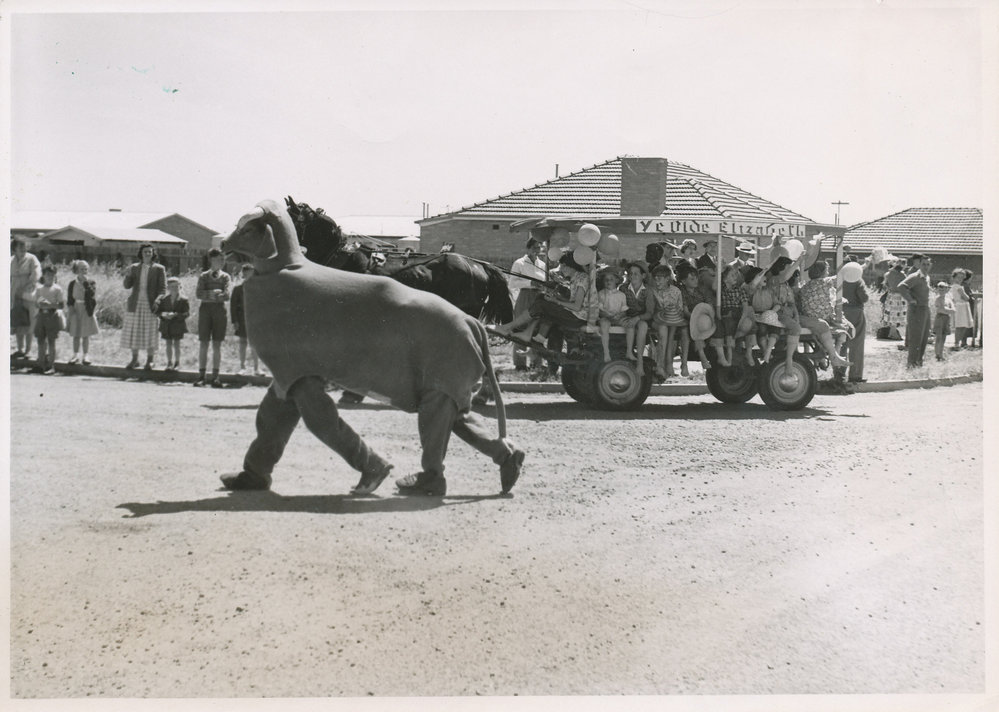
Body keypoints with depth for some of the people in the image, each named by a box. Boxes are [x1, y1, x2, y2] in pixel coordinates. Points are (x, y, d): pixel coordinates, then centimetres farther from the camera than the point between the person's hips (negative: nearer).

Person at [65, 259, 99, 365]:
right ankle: (76, 355, 19)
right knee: (76, 335, 7)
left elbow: (92, 294, -19)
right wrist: (70, 308, -9)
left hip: (87, 311, -2)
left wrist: (85, 282, -20)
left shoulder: (91, 283, -1)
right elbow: (69, 299, 7)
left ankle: (85, 356, 12)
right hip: (75, 311, 2)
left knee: (86, 335, 3)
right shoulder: (72, 284, 4)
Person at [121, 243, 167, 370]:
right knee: (133, 332, 4)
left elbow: (163, 288, 1)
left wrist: (158, 300, -14)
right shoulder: (134, 267, 11)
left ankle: (150, 360, 7)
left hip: (150, 305, -3)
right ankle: (134, 359, 15)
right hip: (135, 304, 3)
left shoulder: (159, 269, 3)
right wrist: (128, 275, -11)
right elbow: (127, 286, 8)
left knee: (150, 332, -2)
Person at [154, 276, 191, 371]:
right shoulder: (163, 299, 4)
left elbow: (187, 313, -13)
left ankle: (177, 363, 14)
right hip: (166, 325, 3)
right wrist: (163, 314, -19)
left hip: (178, 325, -3)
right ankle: (169, 363, 17)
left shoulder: (183, 300, -6)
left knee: (176, 344, 3)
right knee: (168, 344, 9)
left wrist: (175, 315, -25)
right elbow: (157, 310, 3)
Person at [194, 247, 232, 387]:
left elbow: (226, 296, -5)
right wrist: (212, 293, -16)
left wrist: (208, 295, -11)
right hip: (205, 309, 0)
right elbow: (198, 293, -4)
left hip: (219, 309, 1)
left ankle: (215, 376, 3)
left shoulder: (225, 277, 9)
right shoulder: (203, 276, 8)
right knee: (203, 343, -1)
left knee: (217, 344, 0)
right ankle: (201, 375, 3)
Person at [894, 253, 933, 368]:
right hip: (916, 310, -9)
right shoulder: (915, 277, -15)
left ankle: (918, 360, 23)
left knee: (924, 337, 13)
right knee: (915, 337, -7)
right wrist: (910, 299, -23)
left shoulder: (927, 277, 14)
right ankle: (911, 362, -2)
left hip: (925, 310, 9)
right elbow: (900, 287, -28)